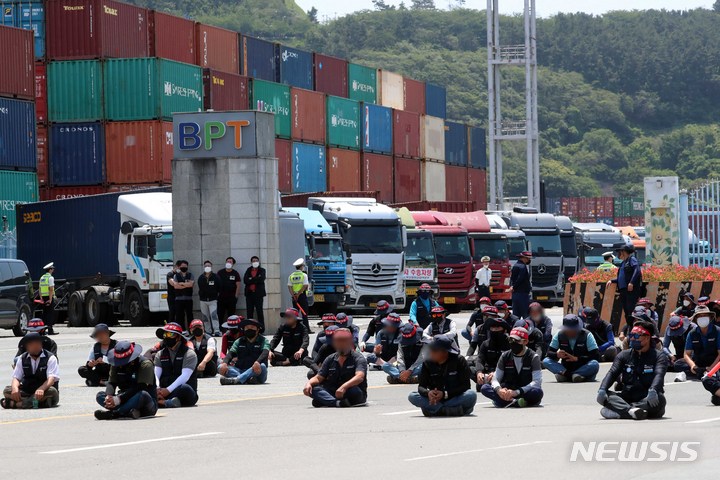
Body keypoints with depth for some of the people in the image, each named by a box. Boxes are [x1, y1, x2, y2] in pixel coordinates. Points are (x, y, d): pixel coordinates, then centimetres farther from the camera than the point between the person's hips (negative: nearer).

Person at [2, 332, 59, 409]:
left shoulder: (50, 358, -4)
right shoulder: (22, 359, 9)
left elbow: (51, 379, -17)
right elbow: (16, 378, 4)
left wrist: (41, 389, -38)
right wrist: (15, 388, -22)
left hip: (44, 390, -3)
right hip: (26, 392, 3)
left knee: (52, 391, -37)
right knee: (7, 391, -18)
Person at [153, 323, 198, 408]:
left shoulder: (189, 354, 0)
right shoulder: (160, 354, 16)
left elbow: (184, 376, -14)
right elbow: (155, 374, 1)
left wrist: (168, 390, -27)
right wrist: (157, 389, -22)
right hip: (164, 390, 3)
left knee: (184, 389, -39)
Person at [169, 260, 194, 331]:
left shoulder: (190, 275, 9)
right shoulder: (176, 275, 9)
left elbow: (191, 284, -8)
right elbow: (175, 286, -6)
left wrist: (181, 283, -5)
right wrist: (186, 285, -6)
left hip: (188, 299, 0)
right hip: (179, 298, 0)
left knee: (189, 315, 1)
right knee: (179, 315, -2)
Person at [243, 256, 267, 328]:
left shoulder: (262, 270, 5)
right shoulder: (248, 270, 11)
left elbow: (261, 279, -12)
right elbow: (245, 280, -3)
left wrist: (251, 279, -8)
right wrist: (256, 280, -11)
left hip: (258, 293, -3)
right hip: (249, 293, 3)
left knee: (259, 311, -2)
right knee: (249, 312, 4)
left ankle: (261, 326, 1)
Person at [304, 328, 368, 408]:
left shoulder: (358, 358, -5)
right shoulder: (330, 359, 11)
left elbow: (359, 377, -24)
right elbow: (318, 378, 8)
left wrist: (344, 387, -42)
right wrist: (309, 383, -17)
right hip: (333, 393, 4)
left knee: (354, 391, -39)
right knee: (313, 389, -23)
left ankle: (324, 400, -31)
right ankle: (337, 403, -43)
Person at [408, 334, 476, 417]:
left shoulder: (459, 360, -8)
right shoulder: (428, 363, -1)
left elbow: (465, 386, -12)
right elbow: (421, 386, -3)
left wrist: (445, 394, -25)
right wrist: (428, 393, -28)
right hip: (435, 399, 3)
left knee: (472, 395, -34)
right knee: (412, 396, -23)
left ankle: (435, 409, -27)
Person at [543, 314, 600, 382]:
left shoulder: (586, 335, -10)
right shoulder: (559, 335, -3)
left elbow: (596, 356, -16)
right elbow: (549, 353, -2)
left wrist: (577, 358, -26)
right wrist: (557, 354, -26)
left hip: (583, 368, -3)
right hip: (566, 367, 3)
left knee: (594, 365, -35)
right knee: (546, 361, -20)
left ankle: (565, 374, -33)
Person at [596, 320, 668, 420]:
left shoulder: (659, 356, 2)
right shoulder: (624, 355, 13)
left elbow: (659, 375, -17)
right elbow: (612, 373, 0)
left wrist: (653, 391, -39)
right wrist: (602, 389, -21)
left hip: (647, 399, -3)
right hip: (626, 397, 3)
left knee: (660, 399, -36)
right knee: (603, 396, -22)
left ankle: (622, 410, -43)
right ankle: (631, 410, -46)